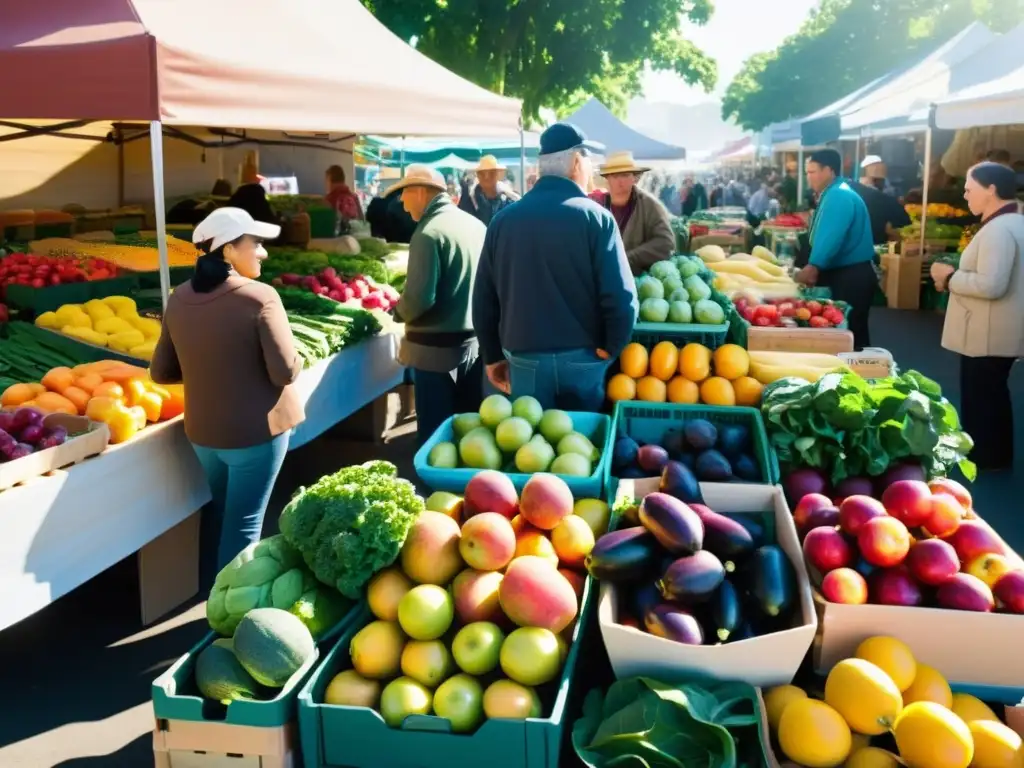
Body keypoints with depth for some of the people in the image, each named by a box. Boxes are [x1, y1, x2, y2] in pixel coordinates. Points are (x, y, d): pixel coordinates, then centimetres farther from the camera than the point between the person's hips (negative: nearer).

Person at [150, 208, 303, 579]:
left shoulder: (179, 298, -1)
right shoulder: (260, 297, -19)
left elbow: (161, 372, 4)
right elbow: (285, 372, -21)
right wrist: (296, 361, 1)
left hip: (202, 431, 6)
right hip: (256, 431, -6)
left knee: (220, 512, 27)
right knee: (243, 523, 8)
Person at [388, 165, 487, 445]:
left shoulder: (429, 232, -17)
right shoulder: (476, 225, 5)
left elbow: (419, 299, -22)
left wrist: (399, 311, -2)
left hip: (437, 347, -7)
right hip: (475, 340, 7)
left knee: (436, 432, 4)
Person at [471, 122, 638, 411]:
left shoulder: (503, 219, 3)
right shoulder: (596, 217, -8)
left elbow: (483, 298, 6)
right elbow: (621, 297, -15)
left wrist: (493, 357, 14)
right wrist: (611, 349, -1)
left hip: (523, 359, 3)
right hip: (582, 358, -3)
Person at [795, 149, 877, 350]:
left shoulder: (839, 196, -18)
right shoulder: (833, 194, 16)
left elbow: (831, 238, -30)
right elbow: (824, 236, 17)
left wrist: (812, 267, -38)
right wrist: (815, 269, 11)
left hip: (851, 277, -10)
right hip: (842, 274, 10)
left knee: (849, 333, -5)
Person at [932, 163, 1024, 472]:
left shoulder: (998, 229, -23)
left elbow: (991, 285, -31)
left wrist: (950, 277, -17)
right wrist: (957, 277, 9)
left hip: (988, 335, -10)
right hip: (998, 332, 11)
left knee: (980, 396, 3)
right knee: (992, 393, 20)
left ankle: (984, 457, 14)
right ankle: (996, 455, 31)